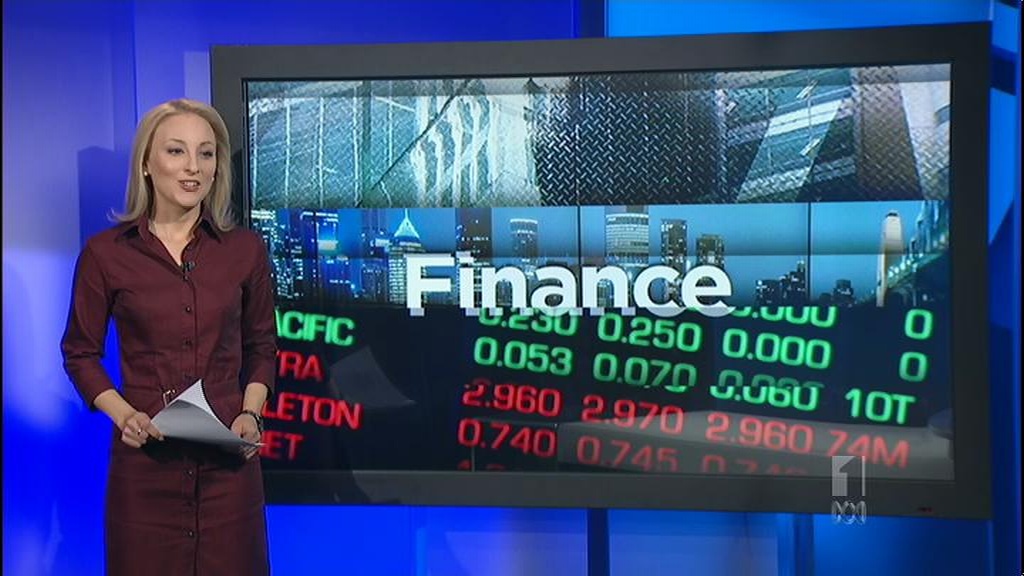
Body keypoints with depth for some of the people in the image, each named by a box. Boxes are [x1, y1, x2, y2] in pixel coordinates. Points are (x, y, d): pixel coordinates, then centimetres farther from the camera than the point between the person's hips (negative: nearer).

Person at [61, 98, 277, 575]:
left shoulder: (245, 249, 1)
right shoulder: (105, 253, -2)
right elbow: (80, 352, 6)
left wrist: (251, 414, -3)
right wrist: (122, 414, -9)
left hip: (226, 458, 1)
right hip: (145, 459, -1)